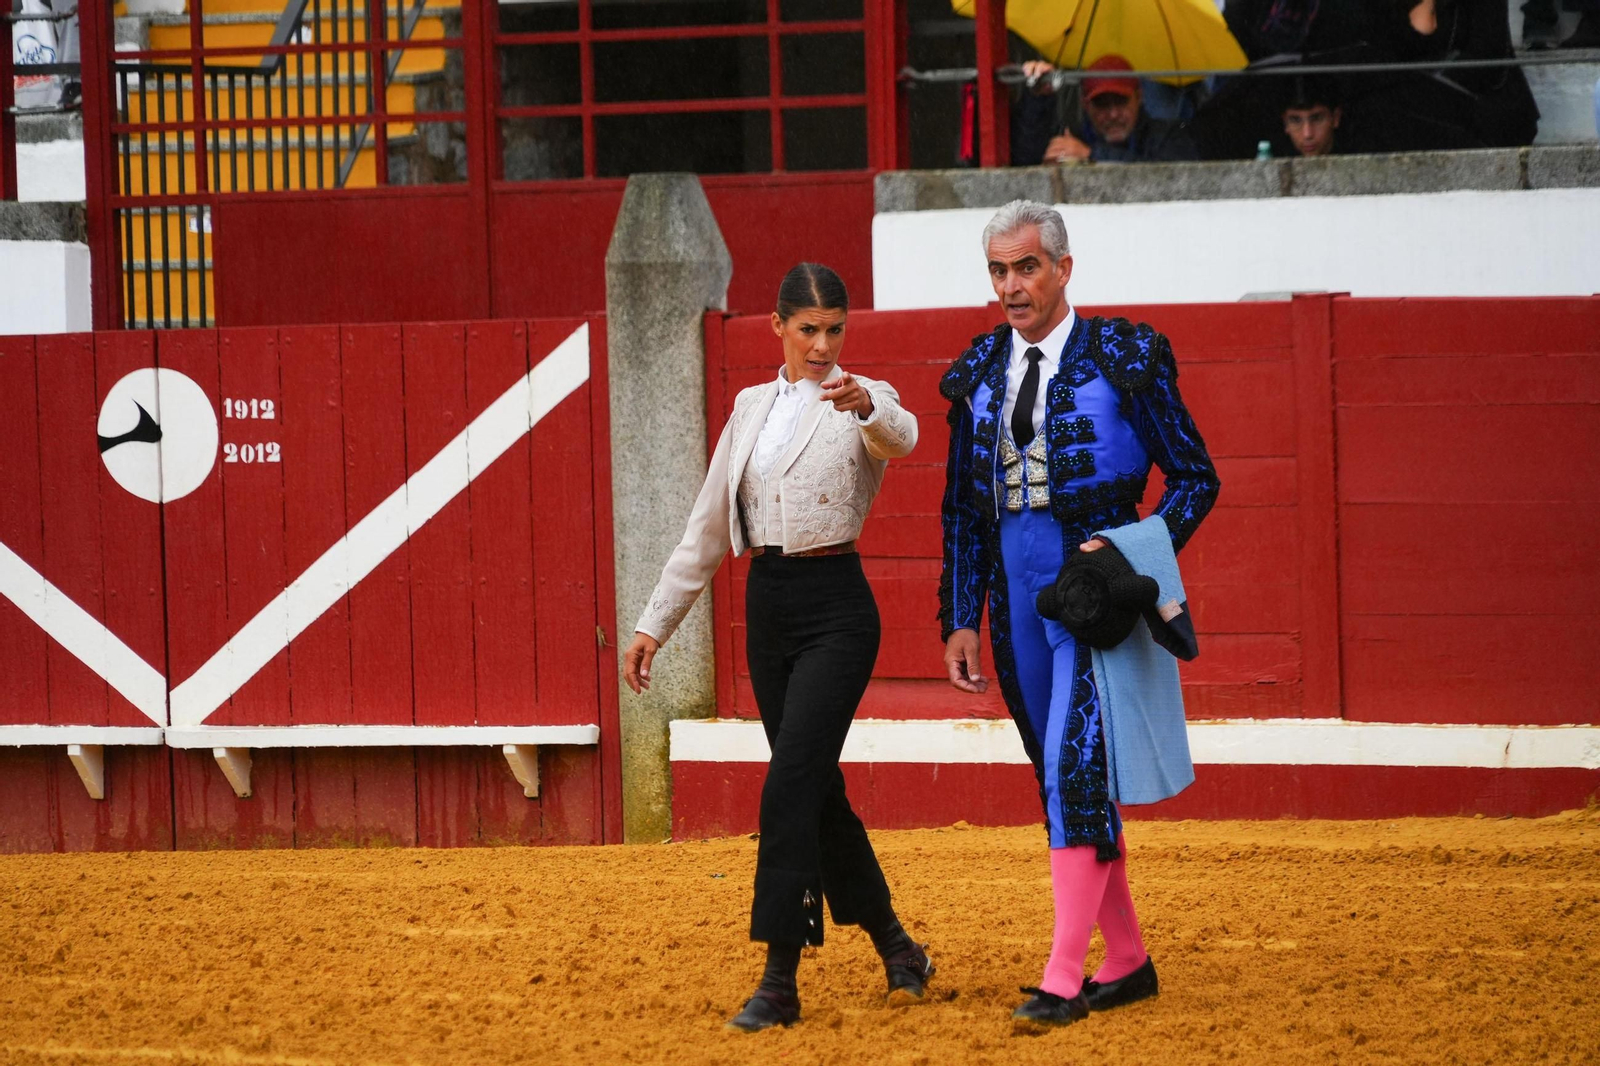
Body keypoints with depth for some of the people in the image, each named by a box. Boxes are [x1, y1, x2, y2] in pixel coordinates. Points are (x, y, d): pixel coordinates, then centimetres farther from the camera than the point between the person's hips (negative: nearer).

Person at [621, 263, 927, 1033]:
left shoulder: (862, 403, -4)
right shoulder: (752, 409, 12)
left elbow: (900, 436, -30)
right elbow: (707, 529, 16)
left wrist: (867, 406, -53)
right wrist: (654, 623, 13)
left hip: (836, 607, -6)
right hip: (768, 607, 6)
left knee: (791, 785, -15)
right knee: (817, 790, 10)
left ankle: (779, 982, -13)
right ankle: (896, 950, 25)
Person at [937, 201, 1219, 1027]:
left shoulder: (1122, 357, -4)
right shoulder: (979, 373, 10)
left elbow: (1195, 478, 0)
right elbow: (961, 509, 15)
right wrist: (960, 620, 10)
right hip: (1015, 588, 6)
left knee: (1073, 767, -15)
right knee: (1069, 778, 10)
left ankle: (1063, 979, -16)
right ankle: (1125, 962, 20)